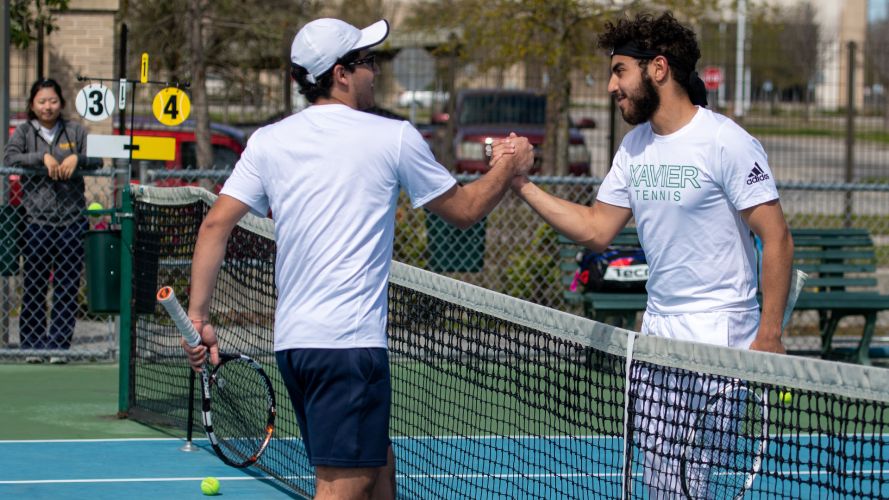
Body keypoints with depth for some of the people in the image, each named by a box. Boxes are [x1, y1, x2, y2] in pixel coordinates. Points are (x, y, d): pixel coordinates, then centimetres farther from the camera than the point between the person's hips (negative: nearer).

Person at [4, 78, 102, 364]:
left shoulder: (75, 132, 12)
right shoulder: (24, 132, 8)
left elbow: (97, 160, 5)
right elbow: (10, 157, -8)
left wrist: (76, 159, -15)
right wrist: (43, 157, -18)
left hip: (72, 220, 1)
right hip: (36, 220, -1)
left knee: (67, 289, 0)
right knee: (34, 287, 0)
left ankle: (59, 346, 5)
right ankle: (32, 346, 7)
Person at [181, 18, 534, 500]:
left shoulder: (268, 141, 7)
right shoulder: (393, 138, -2)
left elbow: (215, 225, 0)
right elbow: (464, 209, 10)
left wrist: (197, 315, 3)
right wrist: (509, 169, 27)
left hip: (292, 341, 6)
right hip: (351, 341, -6)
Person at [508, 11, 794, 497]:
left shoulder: (726, 143, -12)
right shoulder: (635, 147, 11)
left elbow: (777, 240, -13)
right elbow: (596, 230, 13)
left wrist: (769, 336, -17)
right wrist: (522, 184, 5)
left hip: (718, 334, -7)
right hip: (657, 331, 7)